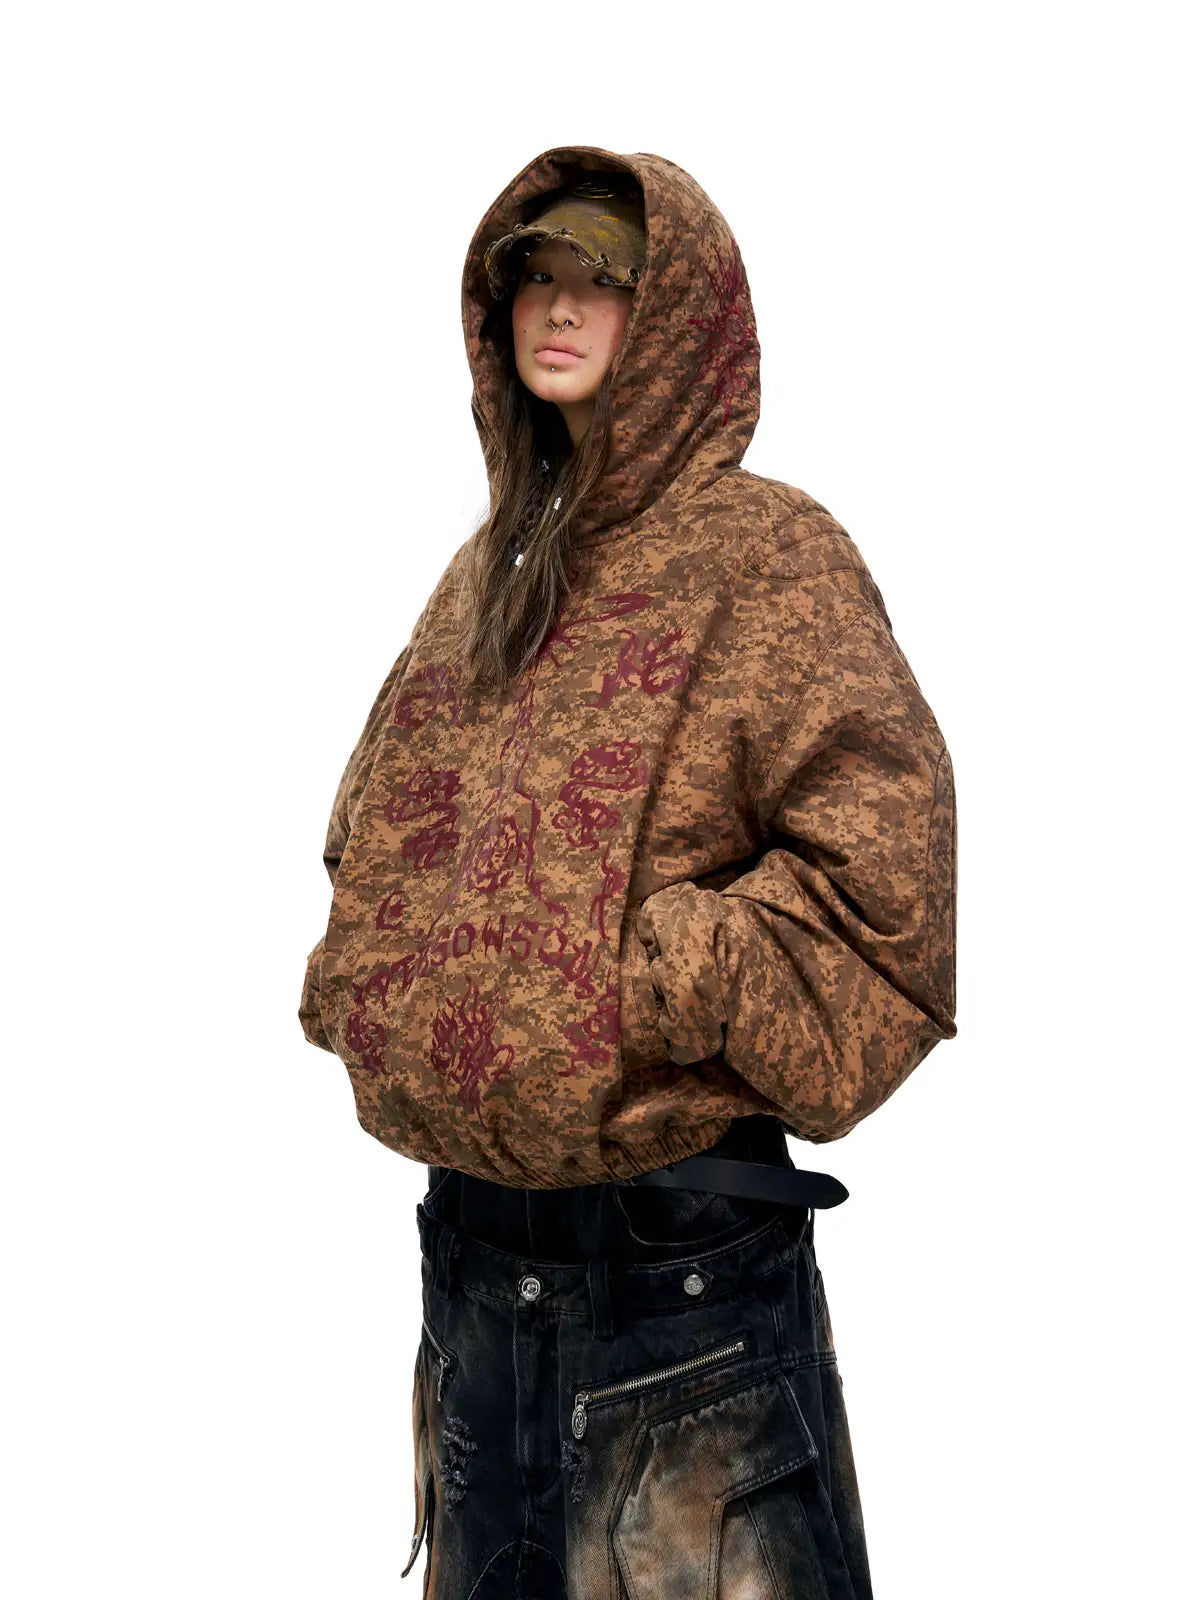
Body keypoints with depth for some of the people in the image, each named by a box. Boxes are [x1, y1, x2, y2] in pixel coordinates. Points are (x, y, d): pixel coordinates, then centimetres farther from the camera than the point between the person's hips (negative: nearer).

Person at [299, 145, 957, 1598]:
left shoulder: (766, 556, -6)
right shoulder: (490, 572, 14)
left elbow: (882, 840, -17)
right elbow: (377, 829, 25)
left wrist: (673, 984, -17)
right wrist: (360, 978, 8)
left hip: (677, 1226, -7)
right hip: (469, 1228, 7)